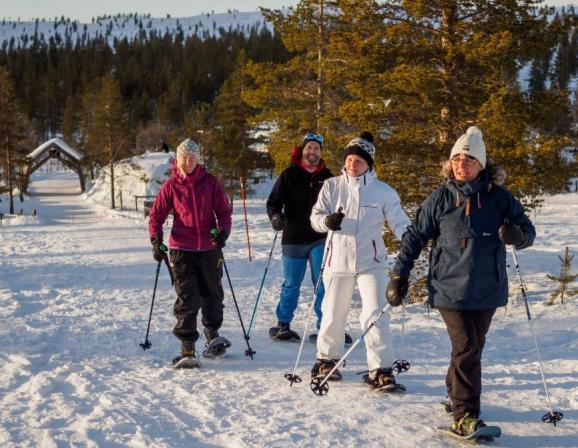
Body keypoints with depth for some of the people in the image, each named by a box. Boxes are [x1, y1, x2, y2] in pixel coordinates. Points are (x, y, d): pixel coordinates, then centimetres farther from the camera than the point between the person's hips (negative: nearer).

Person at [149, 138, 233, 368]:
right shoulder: (171, 185, 1)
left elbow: (223, 210, 4)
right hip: (182, 249, -1)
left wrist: (223, 232, -13)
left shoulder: (210, 182, 1)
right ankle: (187, 349, -2)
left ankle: (212, 333, 41)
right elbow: (156, 214, 4)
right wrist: (156, 240, -9)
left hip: (209, 248, 2)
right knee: (186, 300, -7)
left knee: (212, 294, 16)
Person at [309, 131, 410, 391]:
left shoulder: (383, 191, 1)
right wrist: (328, 221, -21)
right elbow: (315, 217, 3)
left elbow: (399, 221, -3)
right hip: (338, 260, 1)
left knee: (376, 315, -9)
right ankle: (327, 359, 33)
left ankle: (380, 370, -4)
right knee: (333, 314, 11)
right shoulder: (332, 186, 4)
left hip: (370, 262, -1)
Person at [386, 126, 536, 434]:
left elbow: (528, 230, 5)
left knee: (473, 348, 15)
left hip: (486, 290, 3)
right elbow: (415, 236, 4)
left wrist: (517, 235, -20)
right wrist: (399, 276, 0)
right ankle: (464, 415, -9)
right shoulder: (440, 199, -1)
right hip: (449, 288, -2)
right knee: (466, 348, -12)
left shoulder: (499, 197, 0)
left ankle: (455, 394, 37)